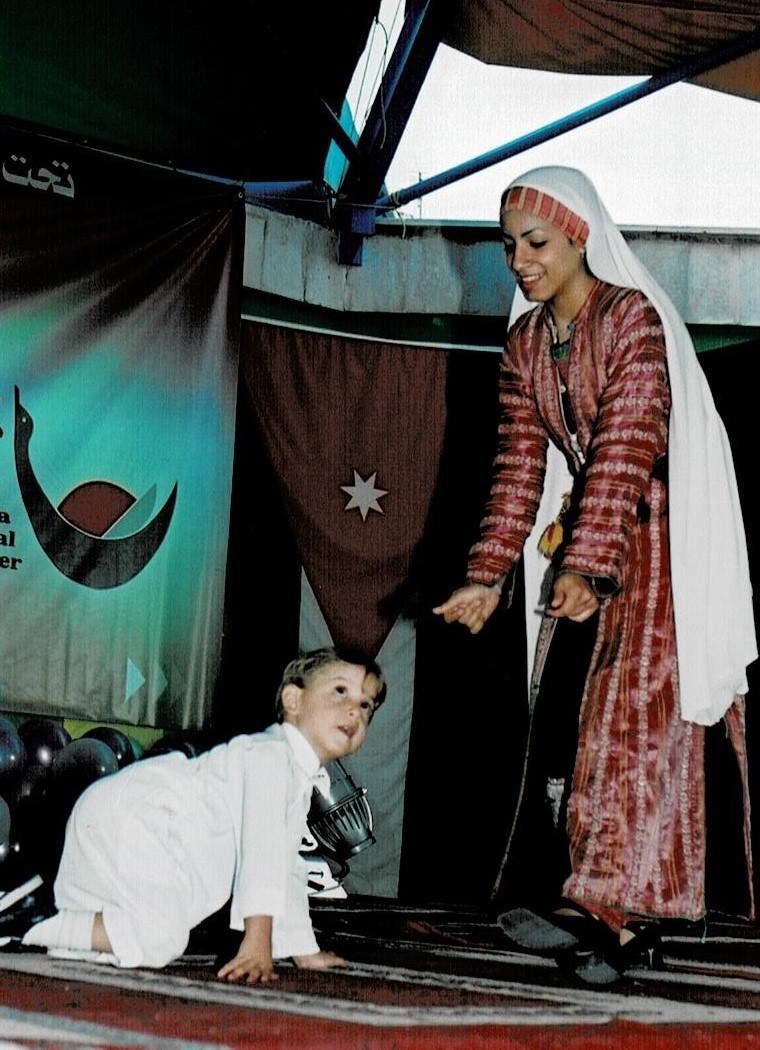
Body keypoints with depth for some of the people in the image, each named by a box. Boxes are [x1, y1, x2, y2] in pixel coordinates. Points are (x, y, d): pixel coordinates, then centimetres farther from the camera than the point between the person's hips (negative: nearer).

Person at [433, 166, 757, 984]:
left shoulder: (632, 315, -14)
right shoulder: (524, 343, 7)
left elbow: (626, 448, -23)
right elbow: (519, 465, 4)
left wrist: (587, 567, -31)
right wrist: (488, 576, -4)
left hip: (654, 534, -7)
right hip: (579, 536, 7)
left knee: (629, 711, -13)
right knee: (559, 716, 0)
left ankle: (608, 908, -15)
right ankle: (622, 918, 4)